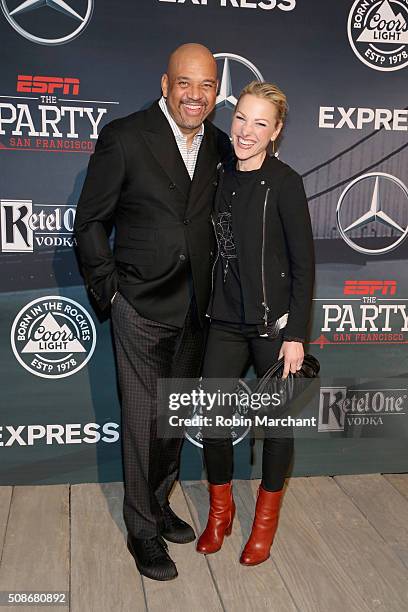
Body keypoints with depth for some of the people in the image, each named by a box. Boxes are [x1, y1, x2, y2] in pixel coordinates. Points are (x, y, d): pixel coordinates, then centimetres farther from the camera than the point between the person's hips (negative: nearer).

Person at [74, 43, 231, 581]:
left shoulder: (219, 146, 6)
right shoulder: (124, 137, -8)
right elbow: (90, 221, -5)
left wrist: (214, 288, 8)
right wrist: (108, 289, -8)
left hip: (195, 311, 5)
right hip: (141, 307, -5)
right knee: (143, 420, 4)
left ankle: (160, 504, 38)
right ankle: (143, 529, 23)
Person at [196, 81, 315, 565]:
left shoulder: (284, 182, -9)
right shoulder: (222, 178, 6)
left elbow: (303, 264, -9)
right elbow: (218, 251, 11)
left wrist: (296, 334, -12)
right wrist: (211, 308, 10)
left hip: (274, 323, -4)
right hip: (226, 321, 5)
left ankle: (266, 518, 32)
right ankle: (220, 510, 30)